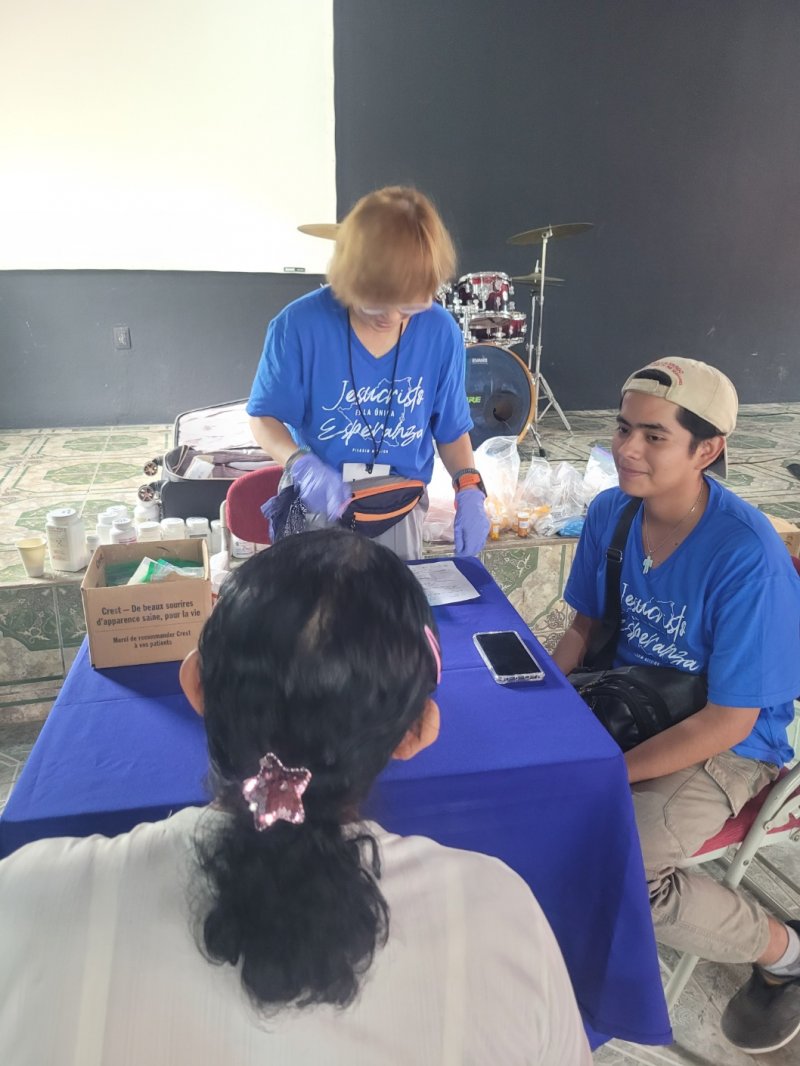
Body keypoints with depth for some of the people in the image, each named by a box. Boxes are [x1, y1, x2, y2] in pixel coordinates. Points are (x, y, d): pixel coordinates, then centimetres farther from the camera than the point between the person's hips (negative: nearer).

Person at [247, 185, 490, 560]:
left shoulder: (441, 332, -10)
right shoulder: (299, 325, -17)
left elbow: (451, 429, 1)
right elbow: (264, 418, -9)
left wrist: (469, 491, -15)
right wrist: (303, 465, -27)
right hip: (318, 504, -1)